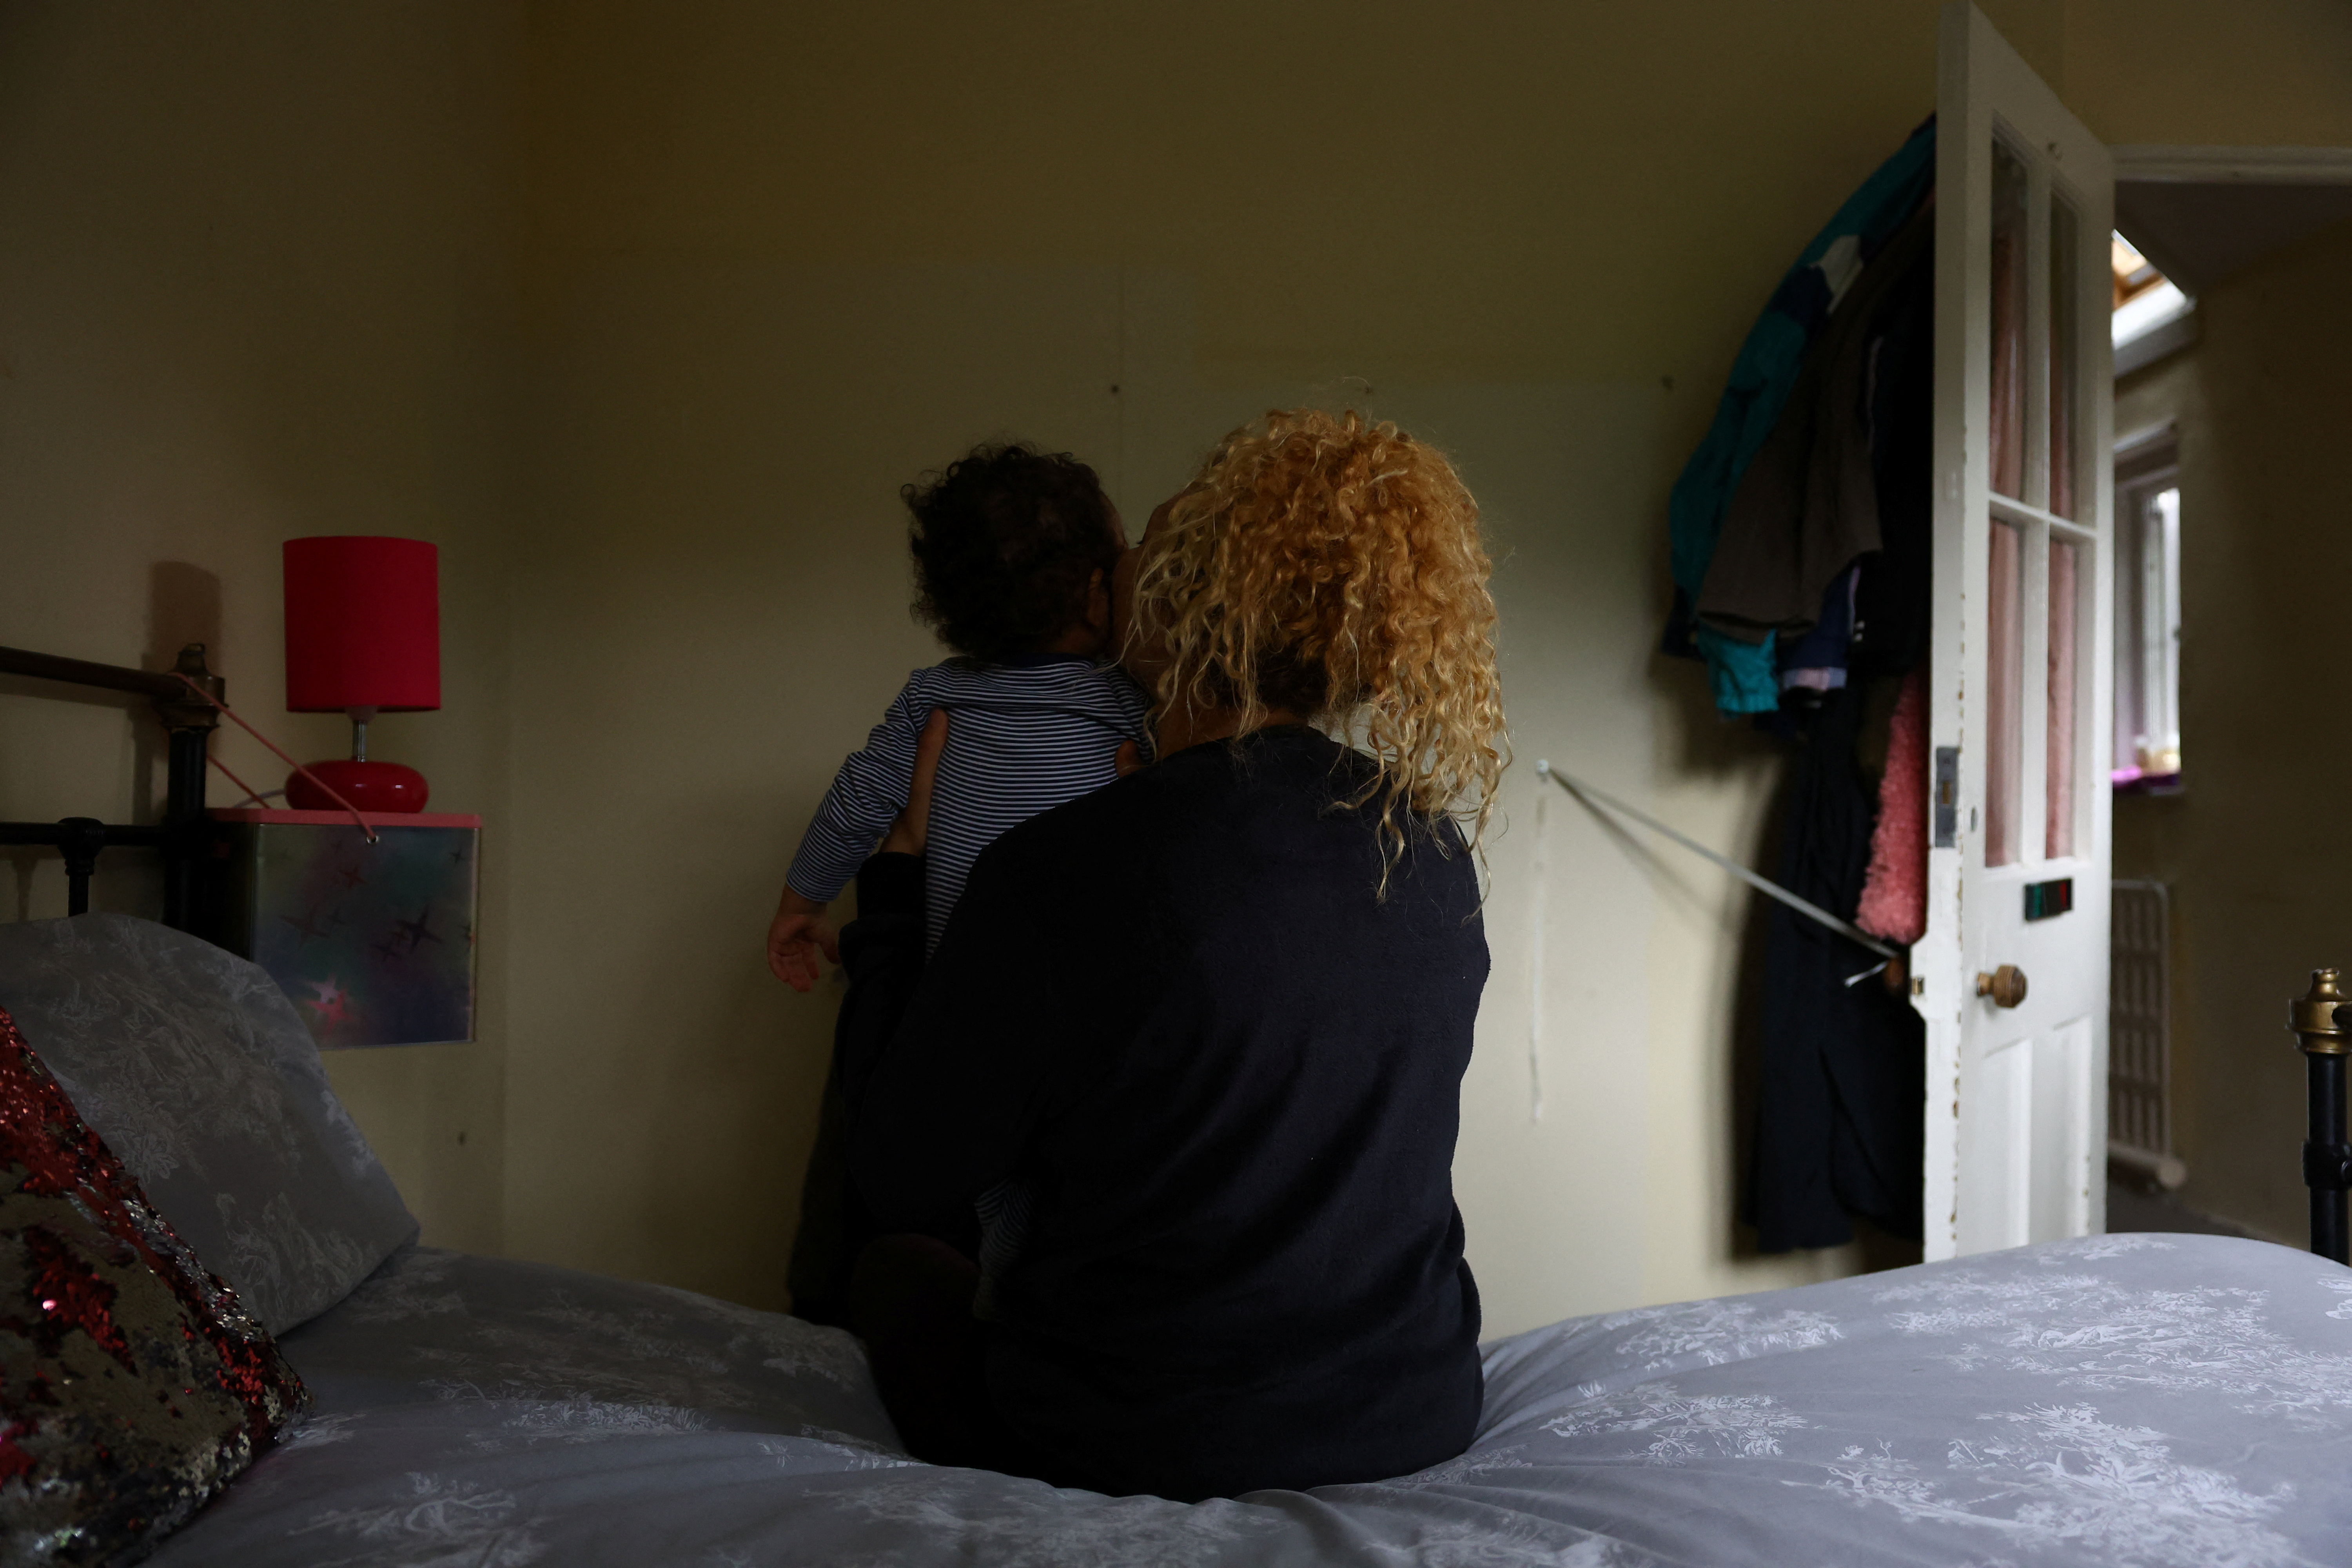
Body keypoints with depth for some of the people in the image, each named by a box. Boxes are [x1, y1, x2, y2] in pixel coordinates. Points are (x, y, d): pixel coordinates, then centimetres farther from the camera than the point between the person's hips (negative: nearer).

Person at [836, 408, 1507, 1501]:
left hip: (1130, 1452, -5)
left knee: (901, 1264, 25)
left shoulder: (1055, 876, -24)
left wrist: (897, 871, 0)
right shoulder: (1436, 851, -8)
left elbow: (903, 1176, -10)